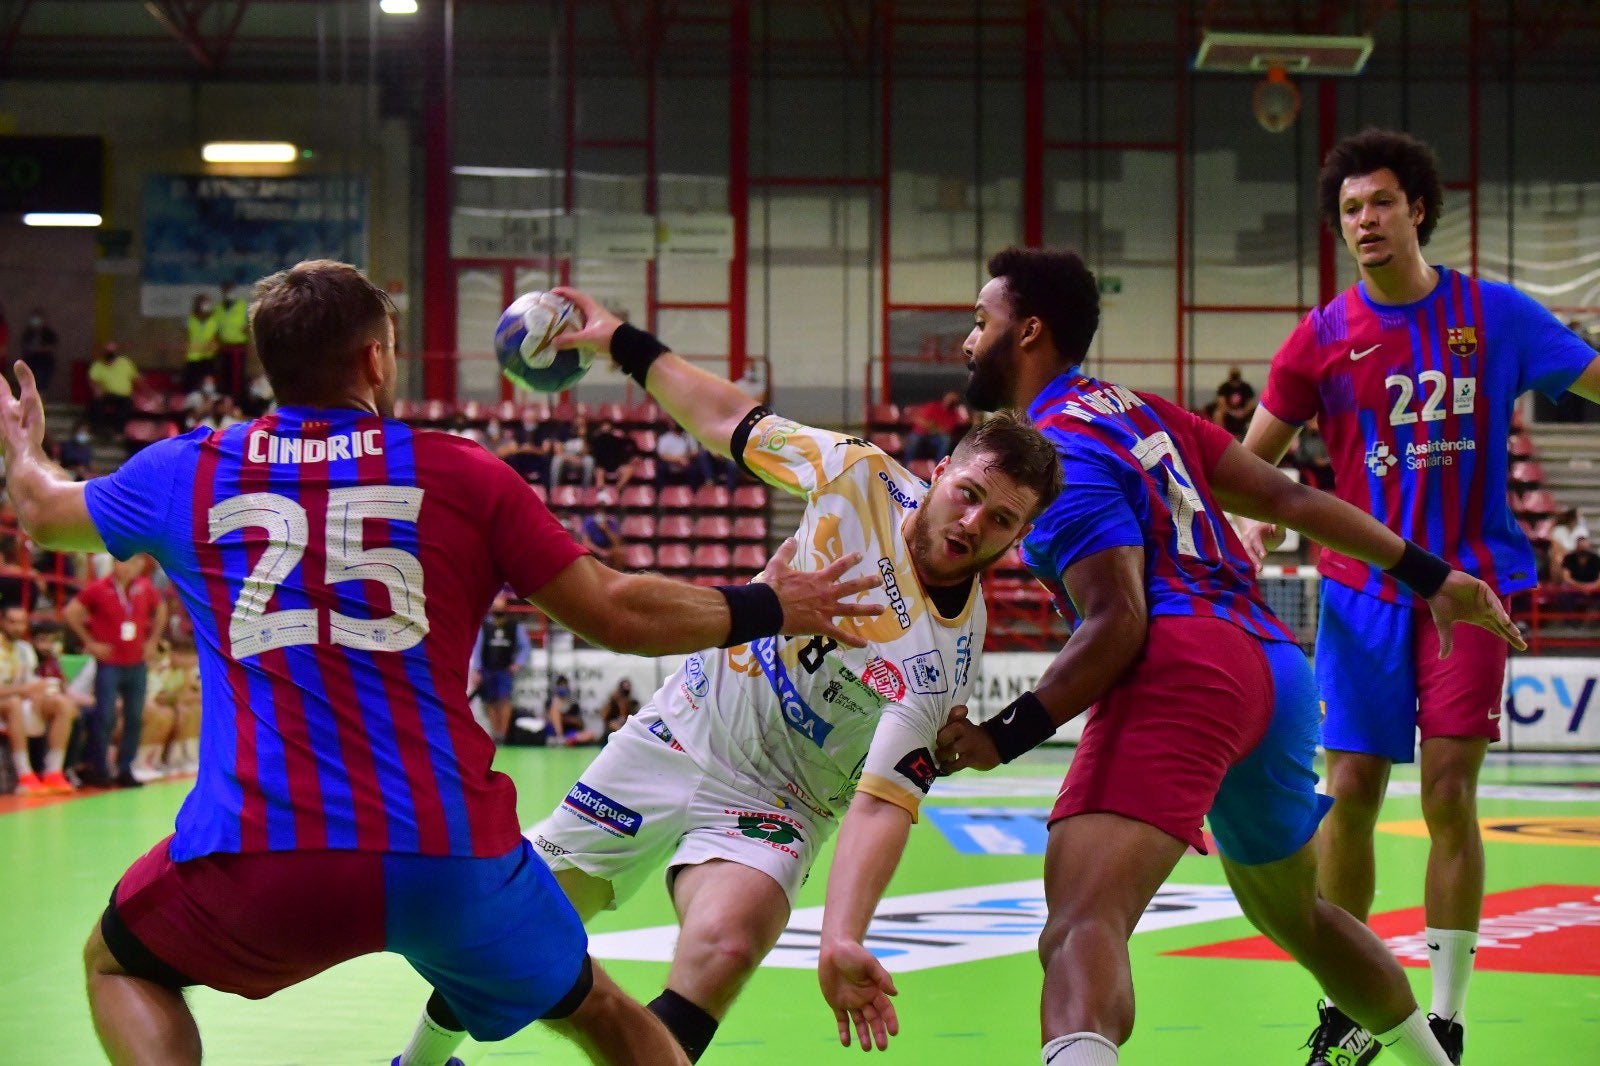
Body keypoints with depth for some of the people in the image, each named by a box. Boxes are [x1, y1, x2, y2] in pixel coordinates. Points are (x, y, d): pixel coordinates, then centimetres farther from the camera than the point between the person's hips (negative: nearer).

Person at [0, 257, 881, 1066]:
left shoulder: (183, 472, 9)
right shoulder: (460, 474, 4)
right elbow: (619, 614, 8)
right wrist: (764, 609, 24)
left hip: (255, 859, 0)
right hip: (451, 858, 1)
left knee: (119, 965, 28)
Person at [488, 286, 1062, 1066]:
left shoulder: (946, 654, -24)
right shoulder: (860, 473, -15)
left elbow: (883, 803, -29)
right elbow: (730, 424, 3)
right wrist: (625, 344, 4)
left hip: (771, 801, -4)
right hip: (680, 729, 4)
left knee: (723, 948, -33)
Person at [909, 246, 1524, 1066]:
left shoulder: (1058, 448, -3)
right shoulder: (1137, 410, 21)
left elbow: (1117, 622, -14)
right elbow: (1285, 497, 21)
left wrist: (1006, 735, -16)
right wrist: (1429, 576, 25)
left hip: (1183, 669, -9)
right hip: (1274, 666, 9)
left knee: (1082, 927, -28)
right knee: (1293, 914, 35)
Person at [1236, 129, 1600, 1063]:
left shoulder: (1493, 314, 1)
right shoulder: (1324, 337, 2)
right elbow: (1252, 458, 8)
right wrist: (1252, 519, -13)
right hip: (1362, 592, 1)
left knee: (1450, 793, -8)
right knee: (1350, 792, 0)